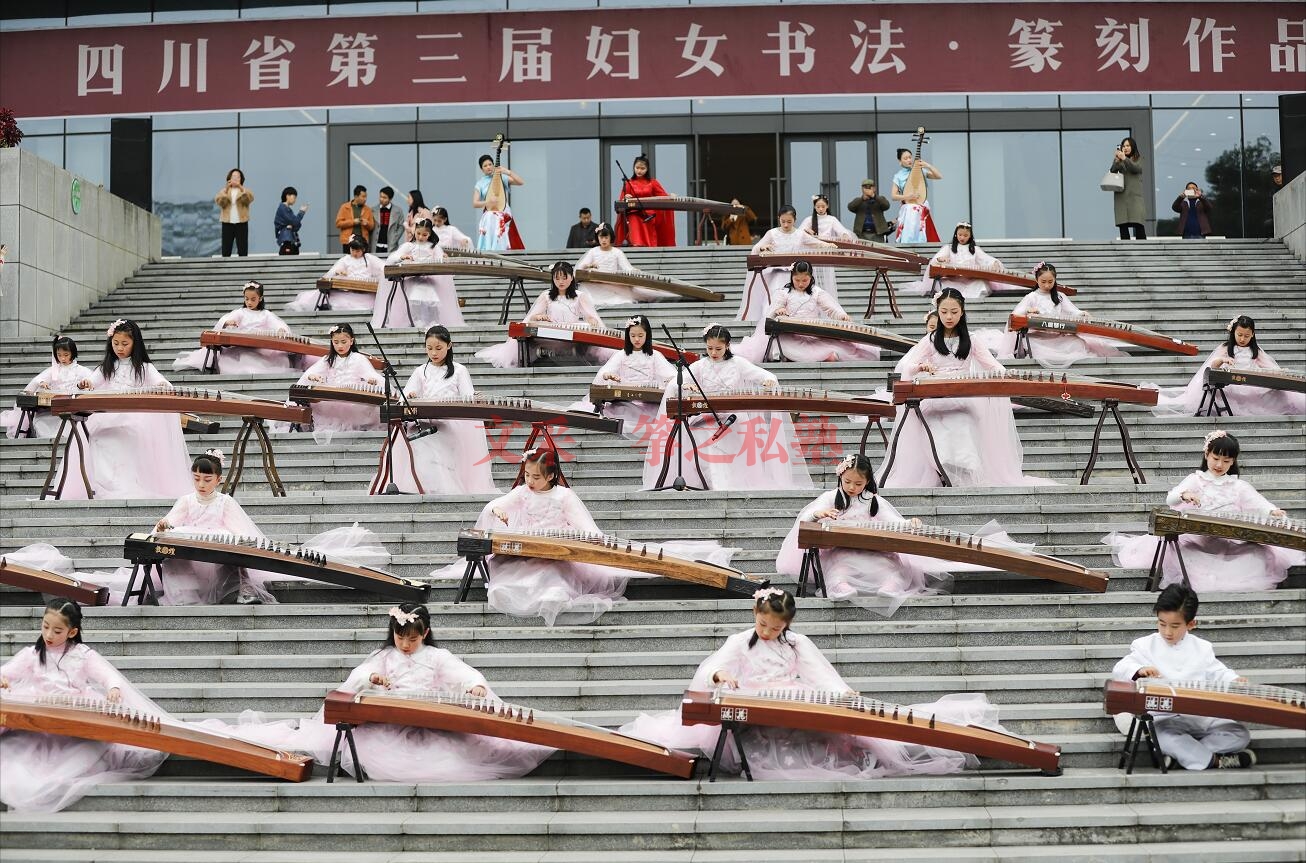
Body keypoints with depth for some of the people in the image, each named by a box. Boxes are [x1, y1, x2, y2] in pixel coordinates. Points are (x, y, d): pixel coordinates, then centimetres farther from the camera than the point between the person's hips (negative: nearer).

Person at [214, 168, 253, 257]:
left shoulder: (245, 191, 10)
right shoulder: (224, 190, 12)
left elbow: (250, 198, -13)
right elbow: (218, 201, -8)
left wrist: (241, 188, -28)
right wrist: (226, 189, -23)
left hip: (241, 223, -1)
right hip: (227, 223, 1)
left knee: (243, 250, -2)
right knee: (226, 250, 0)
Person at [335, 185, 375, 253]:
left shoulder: (367, 209, 11)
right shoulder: (345, 207, 3)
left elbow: (372, 226, 15)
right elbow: (338, 223, -1)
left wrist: (367, 223, -8)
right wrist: (352, 222, -12)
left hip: (363, 241, 2)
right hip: (348, 241, -2)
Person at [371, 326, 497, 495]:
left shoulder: (459, 371, 10)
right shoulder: (421, 372, 16)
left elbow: (469, 399, 4)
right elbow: (406, 398, 9)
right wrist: (409, 397, -17)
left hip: (452, 429, -2)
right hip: (425, 428, 2)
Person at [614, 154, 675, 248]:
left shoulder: (652, 183, 10)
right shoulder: (629, 183, 8)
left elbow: (664, 196, 3)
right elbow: (622, 201, 4)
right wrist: (626, 198, -18)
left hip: (650, 216, 2)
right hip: (634, 215, -2)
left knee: (651, 245, -1)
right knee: (637, 244, -23)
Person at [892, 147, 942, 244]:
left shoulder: (921, 171, 7)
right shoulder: (898, 176, 5)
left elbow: (939, 176, 0)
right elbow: (894, 196, 2)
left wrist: (928, 166, -12)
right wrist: (906, 197, -15)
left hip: (922, 211, 1)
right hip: (907, 211, -1)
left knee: (922, 238, -3)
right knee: (907, 239, -9)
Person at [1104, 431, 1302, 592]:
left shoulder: (1239, 486, 12)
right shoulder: (1195, 479, 8)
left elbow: (1257, 502, -4)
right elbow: (1170, 499, -8)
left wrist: (1272, 511, -28)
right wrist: (1184, 495, -32)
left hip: (1230, 541, 1)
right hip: (1196, 536, -1)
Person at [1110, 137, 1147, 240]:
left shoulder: (1139, 158, 11)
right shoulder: (1118, 160, 14)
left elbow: (1137, 169, -7)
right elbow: (1112, 171, 1)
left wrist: (1125, 159, -17)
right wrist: (1117, 161, -16)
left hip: (1135, 195, -2)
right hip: (1121, 195, 2)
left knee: (1138, 224, -13)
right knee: (1122, 225, -6)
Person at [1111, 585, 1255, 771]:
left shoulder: (1202, 648, 12)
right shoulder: (1146, 646, 5)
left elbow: (1217, 672, 15)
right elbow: (1120, 669, -1)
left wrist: (1233, 681, -7)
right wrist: (1139, 670, -23)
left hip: (1201, 717, 3)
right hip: (1163, 718, -3)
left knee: (1240, 734, -16)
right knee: (1162, 735, -38)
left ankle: (1179, 754, -21)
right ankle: (1215, 761, -26)